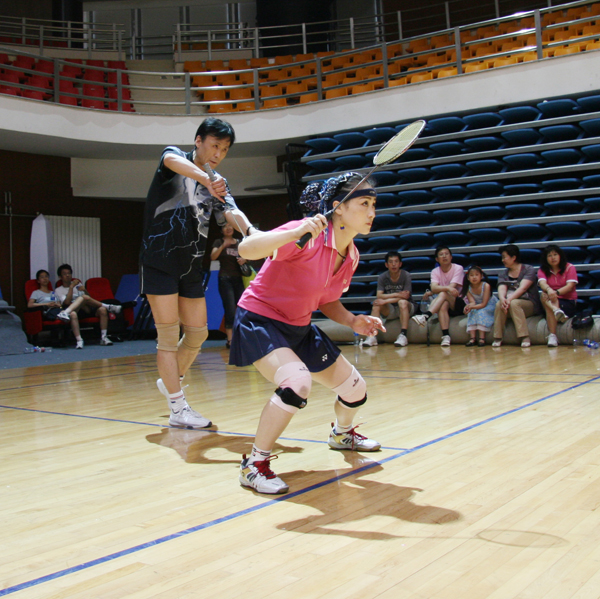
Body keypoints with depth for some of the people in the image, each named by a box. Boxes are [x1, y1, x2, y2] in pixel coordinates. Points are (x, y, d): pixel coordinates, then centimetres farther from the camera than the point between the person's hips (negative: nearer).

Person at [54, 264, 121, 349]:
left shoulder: (78, 284, 28)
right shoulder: (59, 290, 14)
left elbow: (90, 298, 18)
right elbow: (67, 302, -6)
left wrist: (85, 291, -2)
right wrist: (71, 287, -7)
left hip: (86, 309, 3)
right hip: (74, 310, -3)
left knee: (102, 310, -27)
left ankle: (104, 338, -28)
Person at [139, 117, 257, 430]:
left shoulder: (218, 185, 9)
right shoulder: (174, 156, -3)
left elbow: (231, 212, -10)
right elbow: (173, 161, -29)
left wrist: (250, 230, -34)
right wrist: (206, 179, -50)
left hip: (191, 266, 6)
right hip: (159, 261, -6)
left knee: (197, 333, 9)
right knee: (168, 334, -5)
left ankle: (170, 381, 33)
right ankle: (179, 409, 0)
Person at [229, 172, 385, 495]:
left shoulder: (351, 255, 0)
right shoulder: (308, 236, -26)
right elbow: (246, 249, -37)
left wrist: (353, 321, -5)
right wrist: (296, 233, -49)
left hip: (298, 328, 8)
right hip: (260, 319, -8)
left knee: (354, 388, 11)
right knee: (297, 381, -34)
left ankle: (341, 433, 48)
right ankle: (254, 464, -14)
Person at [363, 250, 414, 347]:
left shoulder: (406, 276, -13)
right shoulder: (382, 277, -6)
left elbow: (405, 296, -20)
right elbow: (379, 295, -16)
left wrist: (385, 301, -27)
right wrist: (397, 294, -29)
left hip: (406, 308, -2)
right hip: (390, 310, 2)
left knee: (402, 302, -34)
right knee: (376, 304, -24)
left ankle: (403, 335, -38)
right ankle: (372, 336, -29)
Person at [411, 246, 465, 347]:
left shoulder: (458, 268, -4)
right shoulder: (435, 271, 4)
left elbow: (452, 287, -17)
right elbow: (434, 288, -17)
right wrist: (447, 288, -34)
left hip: (459, 304, -2)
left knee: (443, 294, -33)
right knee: (443, 305, -36)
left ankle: (425, 316, -53)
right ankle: (445, 336, -46)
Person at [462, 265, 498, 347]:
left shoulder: (486, 285, -24)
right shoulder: (468, 288, -10)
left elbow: (484, 304, -26)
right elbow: (472, 302, -20)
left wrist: (472, 307, -39)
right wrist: (469, 306, -45)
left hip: (491, 306, -4)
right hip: (478, 307, 4)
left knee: (481, 312, -31)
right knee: (472, 313, -24)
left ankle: (482, 338, -34)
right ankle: (472, 338, -30)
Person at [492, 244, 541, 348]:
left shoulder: (528, 270, -2)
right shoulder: (503, 275, 11)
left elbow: (522, 288, -18)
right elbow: (501, 289, -9)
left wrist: (509, 299, -33)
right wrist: (502, 299, -33)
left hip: (529, 304, -3)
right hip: (509, 302, 4)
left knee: (514, 303, -35)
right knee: (499, 304, -29)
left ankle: (525, 337, -36)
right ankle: (497, 338, -28)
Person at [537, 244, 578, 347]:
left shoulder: (569, 267, 2)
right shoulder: (543, 270, 6)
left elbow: (570, 286, -14)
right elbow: (542, 283, -17)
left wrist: (556, 292, -34)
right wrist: (549, 290, -42)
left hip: (569, 302, -2)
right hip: (550, 301, 2)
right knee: (544, 295, -34)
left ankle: (552, 336, -44)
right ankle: (557, 311, -56)